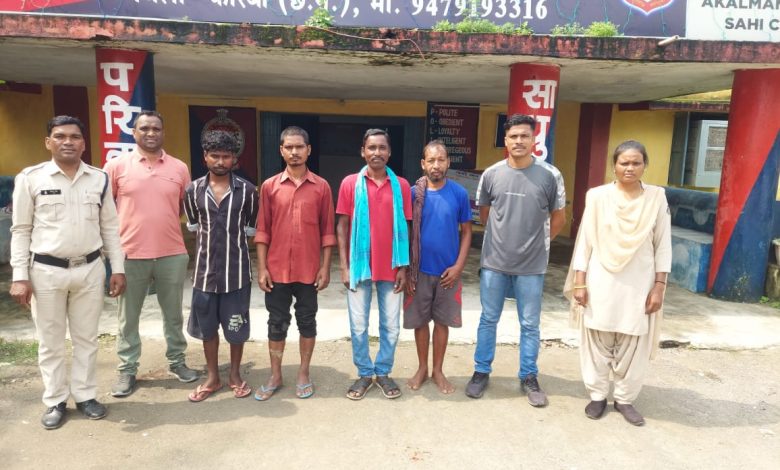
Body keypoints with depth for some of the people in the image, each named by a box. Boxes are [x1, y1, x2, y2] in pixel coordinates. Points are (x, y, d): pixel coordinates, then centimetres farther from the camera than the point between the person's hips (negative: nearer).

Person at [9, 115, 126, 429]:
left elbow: (110, 228, 6)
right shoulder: (30, 178, -3)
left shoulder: (99, 179, 2)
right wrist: (20, 276, -5)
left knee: (86, 338, 12)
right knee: (50, 342, 10)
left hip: (90, 269, 2)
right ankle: (55, 401, 26)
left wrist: (118, 269, 3)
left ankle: (85, 395, 27)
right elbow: (20, 231, -1)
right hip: (46, 271, -1)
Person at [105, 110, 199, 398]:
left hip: (173, 255, 2)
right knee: (128, 316, 10)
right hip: (131, 255, -1)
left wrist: (163, 223, 5)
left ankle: (176, 361, 30)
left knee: (173, 313, 14)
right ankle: (127, 370, 24)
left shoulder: (179, 168, 4)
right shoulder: (116, 165, -1)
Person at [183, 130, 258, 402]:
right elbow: (193, 226, 15)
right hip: (205, 270, 2)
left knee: (236, 327, 9)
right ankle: (212, 377, 30)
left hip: (237, 270, -2)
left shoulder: (247, 191, -5)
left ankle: (235, 375, 29)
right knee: (207, 327, 13)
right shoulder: (193, 190, 0)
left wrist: (232, 242, 9)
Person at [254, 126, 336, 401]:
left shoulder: (321, 187, 0)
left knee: (307, 321, 10)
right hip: (277, 270, 1)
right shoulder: (269, 186, 2)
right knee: (277, 323, 10)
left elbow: (327, 231, 1)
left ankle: (304, 375, 25)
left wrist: (325, 267, -4)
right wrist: (262, 268, -3)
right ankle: (275, 376, 25)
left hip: (308, 270, -1)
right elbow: (262, 230, 2)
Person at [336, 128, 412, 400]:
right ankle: (364, 373, 26)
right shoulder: (350, 183, -1)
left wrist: (403, 267, -1)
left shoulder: (401, 186, 2)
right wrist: (344, 266, -5)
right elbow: (342, 226, 0)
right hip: (359, 266, -1)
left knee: (391, 325, 10)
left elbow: (405, 228, 4)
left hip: (391, 267, 1)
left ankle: (383, 372, 29)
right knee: (358, 325, 8)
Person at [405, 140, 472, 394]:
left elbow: (466, 231, 1)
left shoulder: (459, 193, -5)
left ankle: (438, 370, 28)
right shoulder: (413, 193, -6)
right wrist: (406, 269, -4)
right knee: (420, 320, 11)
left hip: (448, 271, 0)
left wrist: (459, 265, -8)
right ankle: (422, 368, 30)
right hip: (420, 270, 0)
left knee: (442, 321, 11)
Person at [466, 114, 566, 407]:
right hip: (494, 262, 1)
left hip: (531, 266, -1)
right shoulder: (491, 174, -3)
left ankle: (529, 377, 27)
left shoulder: (550, 176, -7)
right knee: (488, 320, 12)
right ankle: (481, 372, 27)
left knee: (530, 325, 11)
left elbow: (558, 218, 6)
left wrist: (536, 243, 9)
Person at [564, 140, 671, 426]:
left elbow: (663, 245, 2)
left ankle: (625, 398, 26)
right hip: (601, 283, -1)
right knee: (597, 343, 8)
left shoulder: (657, 197, 0)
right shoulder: (598, 196, -3)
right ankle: (597, 395, 25)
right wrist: (579, 282, -4)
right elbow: (585, 241, -1)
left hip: (639, 286, 1)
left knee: (633, 347, 8)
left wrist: (659, 286, -2)